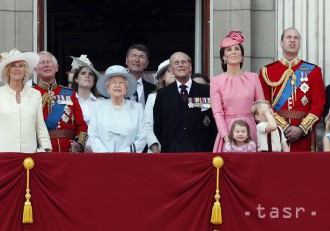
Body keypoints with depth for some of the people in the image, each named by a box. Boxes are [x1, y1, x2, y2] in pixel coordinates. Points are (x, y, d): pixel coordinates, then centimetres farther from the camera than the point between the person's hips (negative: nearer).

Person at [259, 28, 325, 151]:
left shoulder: (313, 71, 7)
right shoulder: (267, 72, 6)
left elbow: (319, 105, 1)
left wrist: (301, 129, -12)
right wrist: (284, 127, -12)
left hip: (304, 135, 0)